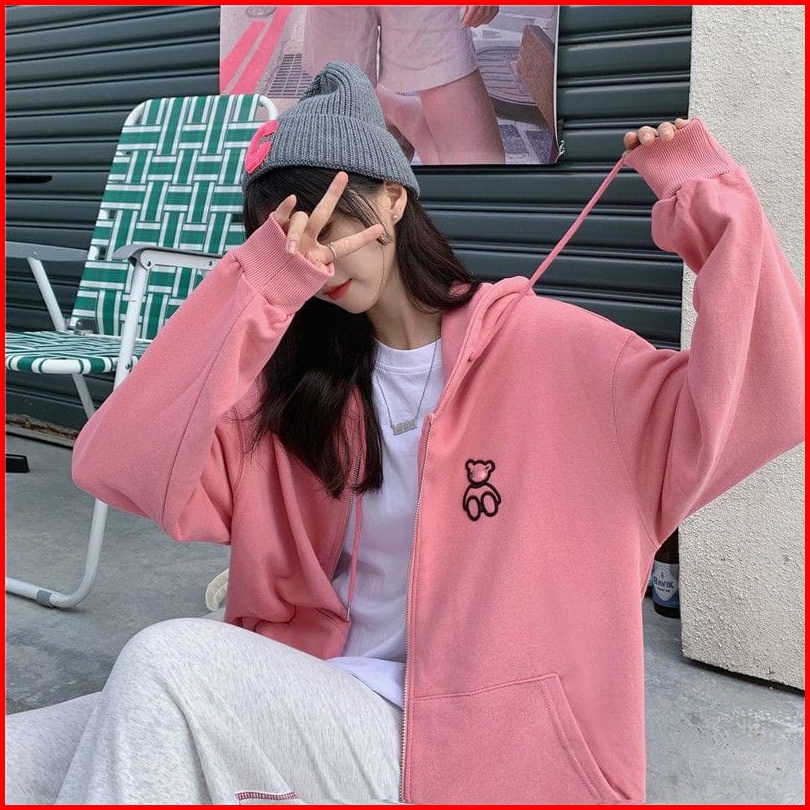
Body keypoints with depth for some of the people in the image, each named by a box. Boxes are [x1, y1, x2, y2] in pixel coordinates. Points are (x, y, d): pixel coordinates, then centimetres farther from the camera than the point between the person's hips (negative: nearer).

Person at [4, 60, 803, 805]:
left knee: (169, 665, -27)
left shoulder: (546, 351, -3)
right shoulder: (302, 374, 7)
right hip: (298, 716, 4)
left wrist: (713, 206, -15)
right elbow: (116, 465, -7)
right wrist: (258, 287, -12)